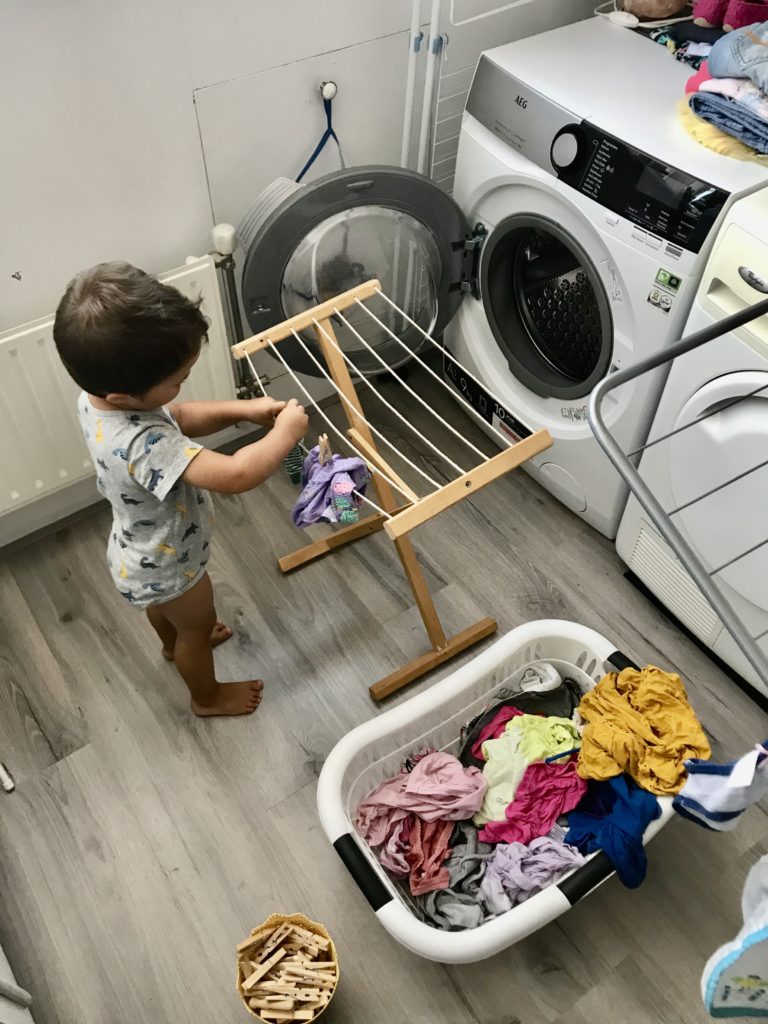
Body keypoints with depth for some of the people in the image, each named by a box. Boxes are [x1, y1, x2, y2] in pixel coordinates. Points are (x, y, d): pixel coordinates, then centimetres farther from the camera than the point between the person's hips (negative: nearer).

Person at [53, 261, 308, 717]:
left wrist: (243, 410, -18)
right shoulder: (142, 444, -47)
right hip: (167, 566, -7)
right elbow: (235, 475, -50)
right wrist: (286, 434, -33)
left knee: (165, 606, 37)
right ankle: (208, 696, 51)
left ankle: (175, 643, 69)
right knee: (198, 625, 23)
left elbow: (180, 418, -5)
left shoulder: (99, 394, -18)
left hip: (144, 551, 8)